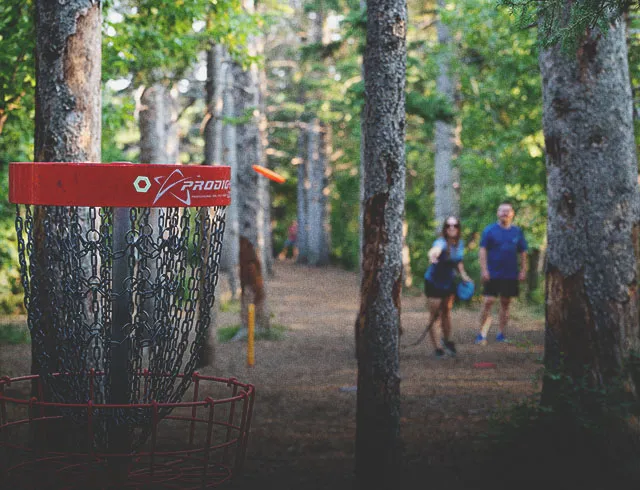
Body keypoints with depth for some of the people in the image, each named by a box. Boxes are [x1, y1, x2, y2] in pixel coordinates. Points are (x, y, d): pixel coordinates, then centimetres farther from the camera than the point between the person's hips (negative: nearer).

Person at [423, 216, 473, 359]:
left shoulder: (460, 244, -4)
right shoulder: (441, 243, -28)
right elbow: (435, 249, -54)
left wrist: (463, 275, 6)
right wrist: (432, 255, -75)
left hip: (449, 282, 6)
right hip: (434, 282, -6)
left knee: (446, 312, 19)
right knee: (434, 315, -4)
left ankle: (447, 341, 38)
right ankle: (437, 348, 4)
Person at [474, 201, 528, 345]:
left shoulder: (517, 232, 7)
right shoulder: (490, 230, -1)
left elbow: (522, 253, 12)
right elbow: (482, 251, -3)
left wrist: (523, 270, 6)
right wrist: (484, 270, -11)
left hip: (510, 275, 3)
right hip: (492, 274, -3)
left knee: (505, 303, 9)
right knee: (488, 302, -9)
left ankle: (502, 334, 18)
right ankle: (482, 334, -6)